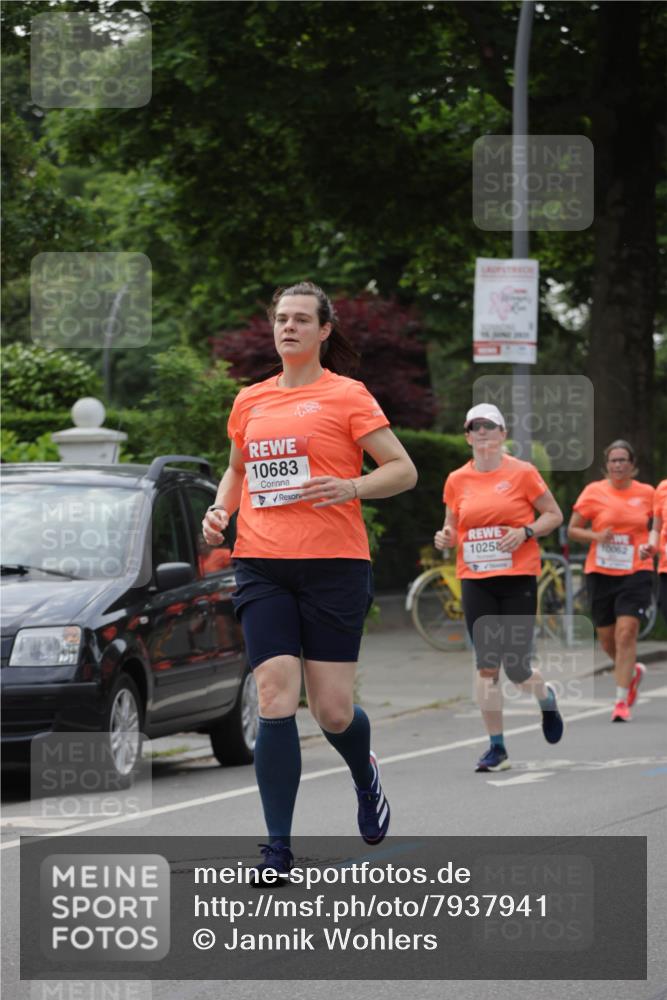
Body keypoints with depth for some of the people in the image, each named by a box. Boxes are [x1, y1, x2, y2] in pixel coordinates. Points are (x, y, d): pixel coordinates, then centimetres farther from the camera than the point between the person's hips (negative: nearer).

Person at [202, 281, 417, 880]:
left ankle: (365, 775, 35)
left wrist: (353, 487, -20)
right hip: (262, 566, 3)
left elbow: (403, 470, -2)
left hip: (334, 565, -3)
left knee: (333, 712, -2)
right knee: (275, 700, -10)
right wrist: (221, 510, 9)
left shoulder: (346, 396, 0)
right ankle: (278, 848, -7)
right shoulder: (250, 401, 13)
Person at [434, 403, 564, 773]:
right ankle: (496, 747, 4)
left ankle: (546, 697, 31)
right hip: (475, 581, 3)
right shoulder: (457, 480, 7)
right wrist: (445, 538, -5)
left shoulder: (522, 473, -2)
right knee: (486, 664, -3)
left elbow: (554, 515, 4)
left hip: (518, 579, -3)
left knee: (516, 666, -4)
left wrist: (525, 532, -13)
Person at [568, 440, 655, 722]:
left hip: (636, 572, -1)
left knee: (626, 633, -15)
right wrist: (597, 537, -15)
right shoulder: (594, 492, 0)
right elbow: (572, 529, 3)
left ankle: (621, 702, -11)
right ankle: (632, 671, 41)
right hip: (601, 572, 1)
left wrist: (651, 546, -1)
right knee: (606, 638, 9)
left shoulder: (647, 493, 3)